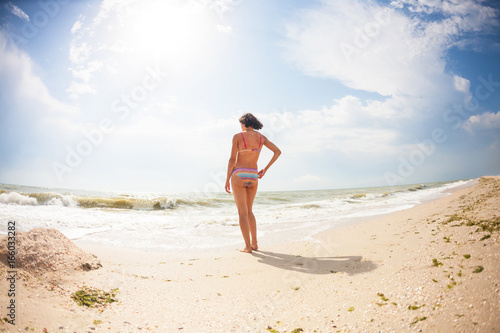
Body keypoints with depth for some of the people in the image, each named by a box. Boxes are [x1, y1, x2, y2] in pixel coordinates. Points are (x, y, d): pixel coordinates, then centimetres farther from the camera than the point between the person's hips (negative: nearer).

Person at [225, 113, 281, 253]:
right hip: (253, 177, 4)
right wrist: (265, 169, 10)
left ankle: (248, 246, 2)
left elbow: (232, 160, -10)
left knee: (242, 212, 2)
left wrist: (227, 180, -2)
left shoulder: (237, 136, -6)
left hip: (239, 176, -4)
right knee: (249, 210, 19)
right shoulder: (261, 137, 7)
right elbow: (278, 151, 7)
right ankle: (254, 243, 18)